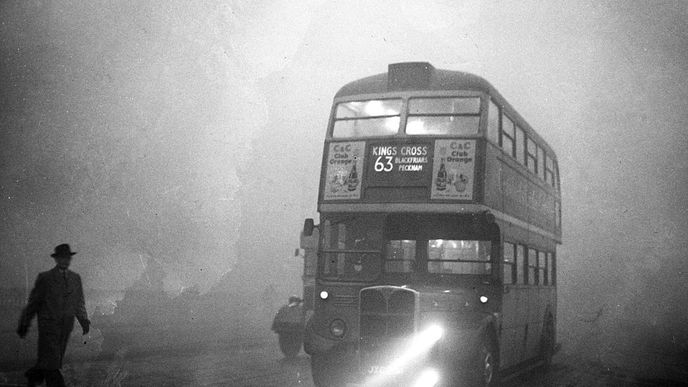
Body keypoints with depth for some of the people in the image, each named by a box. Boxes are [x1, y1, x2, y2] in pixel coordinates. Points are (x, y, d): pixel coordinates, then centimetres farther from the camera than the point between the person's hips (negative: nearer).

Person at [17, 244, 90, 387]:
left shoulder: (75, 278, 8)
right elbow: (33, 302, 0)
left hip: (66, 326, 4)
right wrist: (24, 325, 2)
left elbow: (79, 302, 14)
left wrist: (84, 321, 3)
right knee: (51, 360, -9)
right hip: (48, 325, -4)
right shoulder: (45, 278, -4)